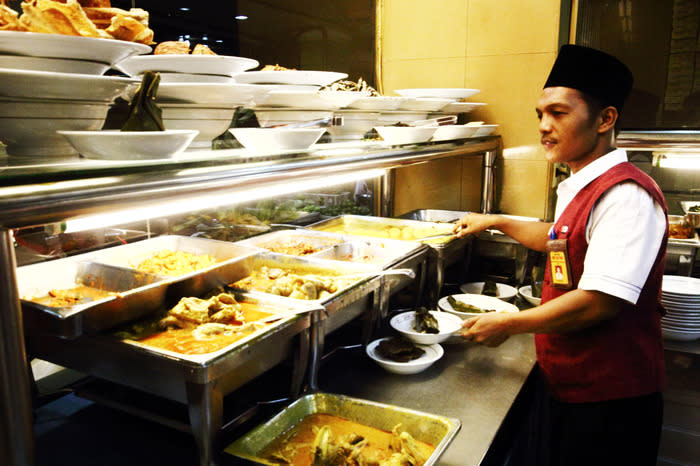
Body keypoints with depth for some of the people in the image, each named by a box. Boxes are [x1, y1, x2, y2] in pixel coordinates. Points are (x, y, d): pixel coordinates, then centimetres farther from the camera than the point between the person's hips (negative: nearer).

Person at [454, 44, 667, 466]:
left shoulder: (626, 194, -22)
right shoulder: (583, 188, 9)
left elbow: (600, 302, -29)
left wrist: (508, 324, -18)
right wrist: (498, 222, 24)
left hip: (610, 400, -9)